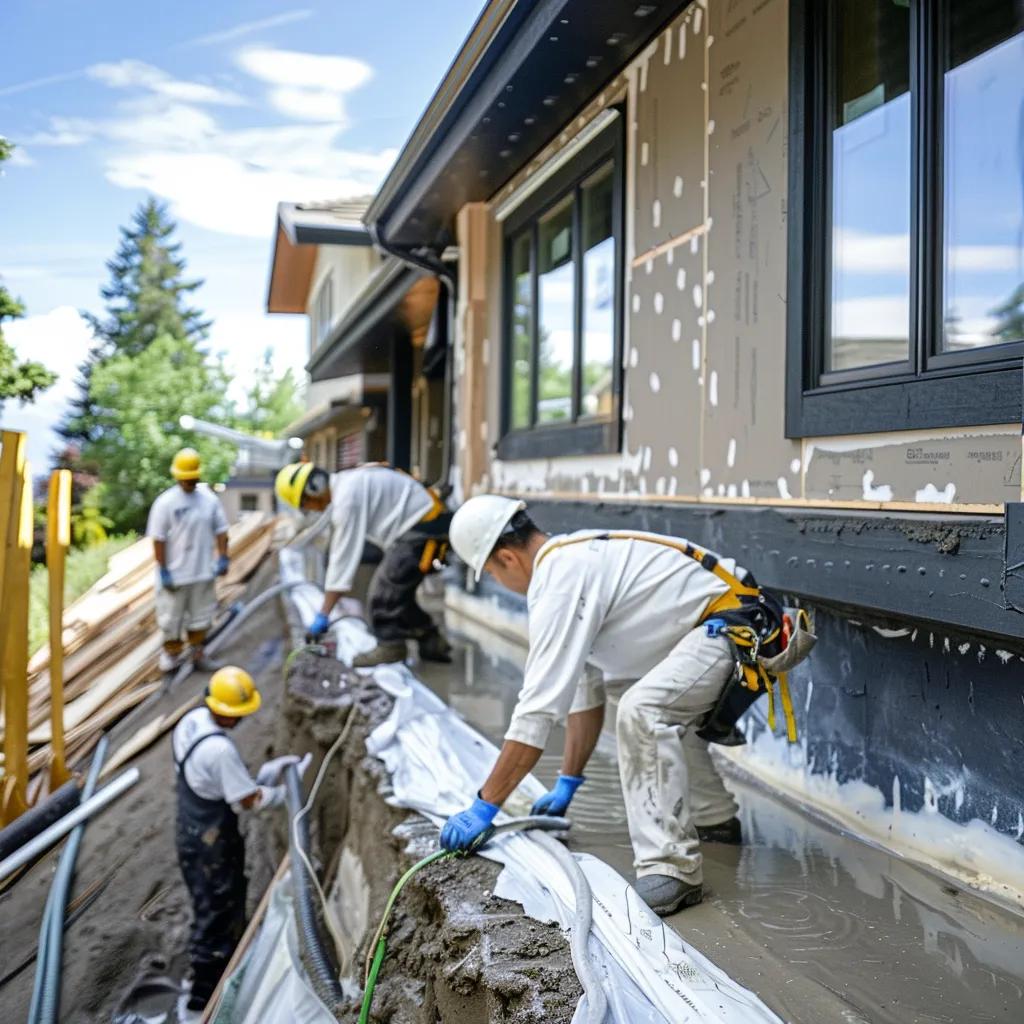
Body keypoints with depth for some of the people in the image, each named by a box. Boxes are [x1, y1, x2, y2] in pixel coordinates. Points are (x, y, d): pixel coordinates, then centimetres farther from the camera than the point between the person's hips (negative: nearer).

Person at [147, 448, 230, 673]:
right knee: (171, 616, 8)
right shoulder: (165, 502, -10)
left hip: (202, 572, 3)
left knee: (200, 615, 13)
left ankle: (196, 652, 29)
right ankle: (172, 652, 27)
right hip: (174, 573, -3)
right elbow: (158, 539, -9)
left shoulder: (210, 499, 0)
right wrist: (164, 572, -11)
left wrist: (223, 558, 0)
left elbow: (220, 530, 8)